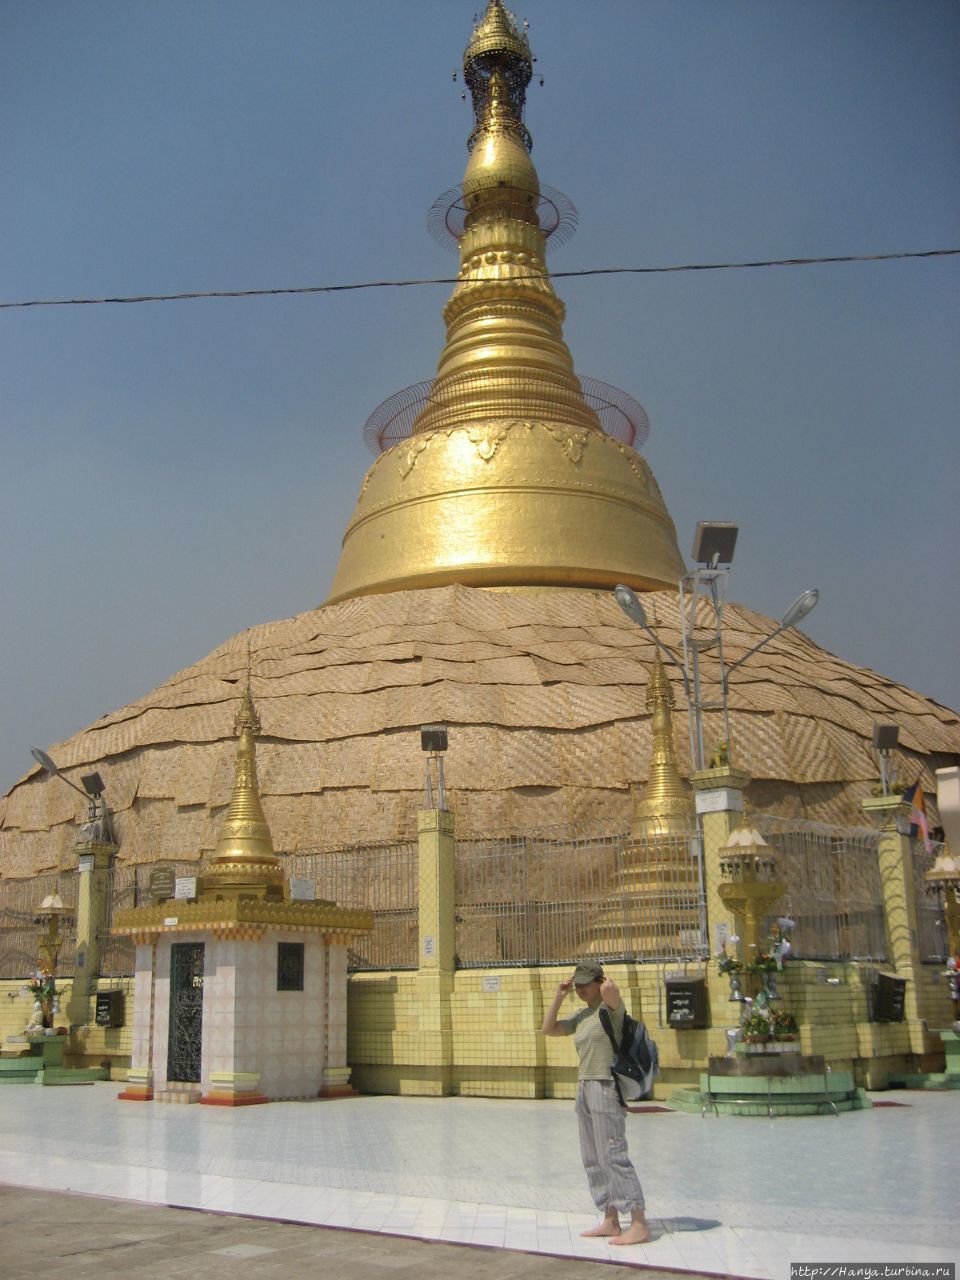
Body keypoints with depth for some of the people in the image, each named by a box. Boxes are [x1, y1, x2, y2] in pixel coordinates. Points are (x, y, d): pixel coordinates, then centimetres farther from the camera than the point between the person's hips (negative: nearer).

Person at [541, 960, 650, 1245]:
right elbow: (548, 1029, 16)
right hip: (584, 1088, 9)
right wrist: (559, 996, 9)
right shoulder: (582, 1016, 15)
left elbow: (609, 990, -34)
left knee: (614, 1157, -11)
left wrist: (608, 982, -11)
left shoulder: (611, 1008, -10)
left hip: (606, 1087, -9)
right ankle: (611, 1221, 15)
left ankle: (639, 1224, -8)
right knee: (593, 1160, 9)